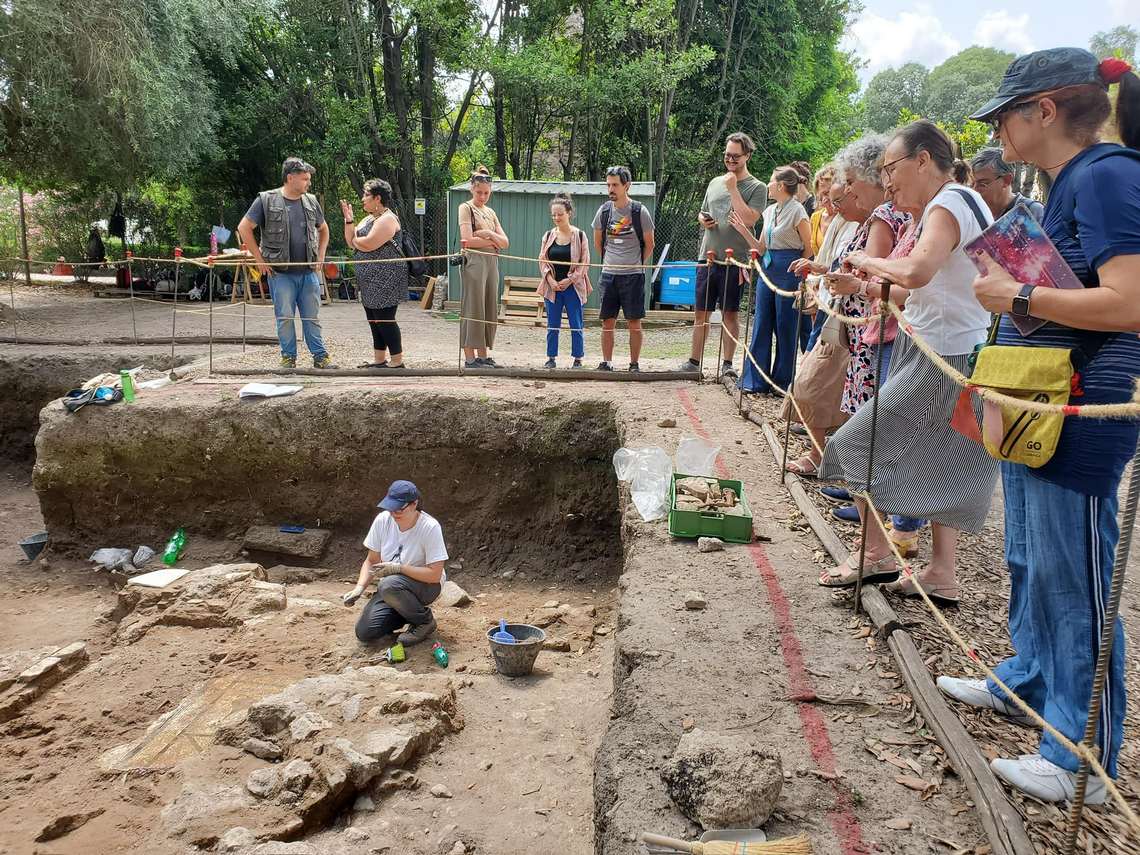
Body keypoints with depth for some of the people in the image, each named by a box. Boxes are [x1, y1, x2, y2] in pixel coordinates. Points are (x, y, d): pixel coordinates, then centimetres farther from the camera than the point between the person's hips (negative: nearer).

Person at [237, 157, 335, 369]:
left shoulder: (311, 201, 9)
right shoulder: (266, 200, -4)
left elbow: (323, 229, 24)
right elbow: (244, 228, -3)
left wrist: (321, 256, 12)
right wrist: (259, 259, -6)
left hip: (309, 272, 3)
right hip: (281, 273, -3)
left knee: (312, 317, 7)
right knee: (285, 317, 1)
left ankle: (320, 356, 13)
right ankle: (288, 358, 12)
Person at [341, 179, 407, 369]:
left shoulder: (387, 219, -12)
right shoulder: (369, 218, 19)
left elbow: (367, 244, -21)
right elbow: (351, 242, 13)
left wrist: (354, 239, -2)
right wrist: (349, 220, 4)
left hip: (384, 280, -10)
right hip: (370, 280, 10)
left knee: (384, 320, -9)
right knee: (374, 320, 12)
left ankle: (397, 362, -4)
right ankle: (379, 360, 19)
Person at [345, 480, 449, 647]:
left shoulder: (430, 527, -24)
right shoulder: (382, 520, -9)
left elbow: (435, 574, -25)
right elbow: (371, 561, 1)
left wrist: (398, 568, -28)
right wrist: (359, 588, -15)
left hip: (426, 584, -5)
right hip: (390, 586, 5)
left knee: (389, 585, -36)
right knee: (364, 633, -9)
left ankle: (425, 621, -9)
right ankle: (408, 612, 16)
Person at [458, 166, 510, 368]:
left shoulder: (491, 213, 19)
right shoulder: (466, 208, 0)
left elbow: (505, 243, 11)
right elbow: (468, 240, -12)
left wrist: (489, 234, -6)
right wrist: (492, 242, -3)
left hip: (492, 262, 7)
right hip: (474, 261, -7)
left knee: (490, 310, 5)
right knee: (473, 309, -7)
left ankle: (483, 355, 11)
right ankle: (470, 358, -5)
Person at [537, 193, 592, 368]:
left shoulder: (579, 235, -2)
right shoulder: (549, 235, 7)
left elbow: (585, 263, -3)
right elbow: (542, 260, 7)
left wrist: (570, 280, -11)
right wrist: (551, 280, -6)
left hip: (573, 287, -3)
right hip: (552, 287, 3)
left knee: (576, 325, 1)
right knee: (552, 325, 7)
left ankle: (578, 359, 9)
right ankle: (551, 358, 15)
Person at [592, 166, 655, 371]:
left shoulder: (639, 211, -5)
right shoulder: (604, 211, 5)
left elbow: (649, 244, 5)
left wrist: (637, 264, 8)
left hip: (633, 275, -3)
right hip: (609, 274, 3)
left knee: (634, 322, 0)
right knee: (607, 321, 5)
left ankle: (634, 364, 9)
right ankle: (607, 363, 13)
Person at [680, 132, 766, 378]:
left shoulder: (757, 188, -3)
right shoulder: (715, 182, 15)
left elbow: (748, 219, -17)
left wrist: (733, 189, -14)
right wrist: (702, 219, 2)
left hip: (734, 260, -5)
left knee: (730, 313, 1)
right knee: (701, 312, 8)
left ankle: (727, 363, 10)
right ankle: (694, 361, 16)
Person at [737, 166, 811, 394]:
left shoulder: (797, 211, -9)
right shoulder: (770, 211, 13)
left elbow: (809, 248, -6)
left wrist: (796, 268, -2)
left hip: (788, 271, -7)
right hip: (767, 268, 8)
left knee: (785, 327, 1)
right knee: (761, 324, 7)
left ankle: (782, 382, 11)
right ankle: (756, 381, 13)